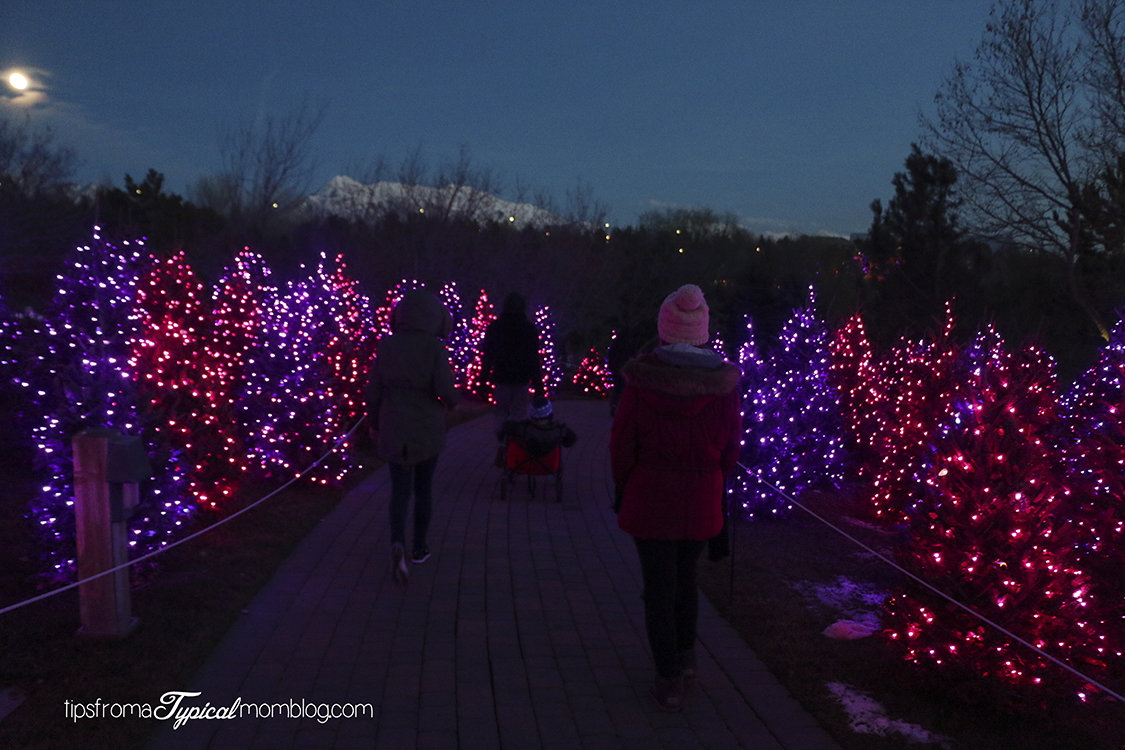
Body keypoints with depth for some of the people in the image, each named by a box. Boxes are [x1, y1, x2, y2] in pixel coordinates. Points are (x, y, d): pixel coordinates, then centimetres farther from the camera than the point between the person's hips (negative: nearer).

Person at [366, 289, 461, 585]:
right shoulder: (434, 347, -15)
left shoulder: (386, 346, -5)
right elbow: (445, 390, -19)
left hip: (394, 429, 2)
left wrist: (373, 422, 15)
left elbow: (374, 390, 0)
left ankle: (398, 545, -16)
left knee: (400, 490, 8)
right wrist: (452, 401, 5)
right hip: (427, 429, -2)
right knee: (423, 486, 18)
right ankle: (419, 547, 27)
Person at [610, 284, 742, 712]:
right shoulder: (724, 383, -10)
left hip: (649, 499, -2)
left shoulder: (641, 380, -15)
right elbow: (731, 448, -1)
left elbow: (622, 444, -7)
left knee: (659, 587, 9)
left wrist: (624, 491, 9)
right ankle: (685, 655, 40)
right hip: (701, 502, 2)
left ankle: (669, 681, 15)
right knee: (686, 577, 24)